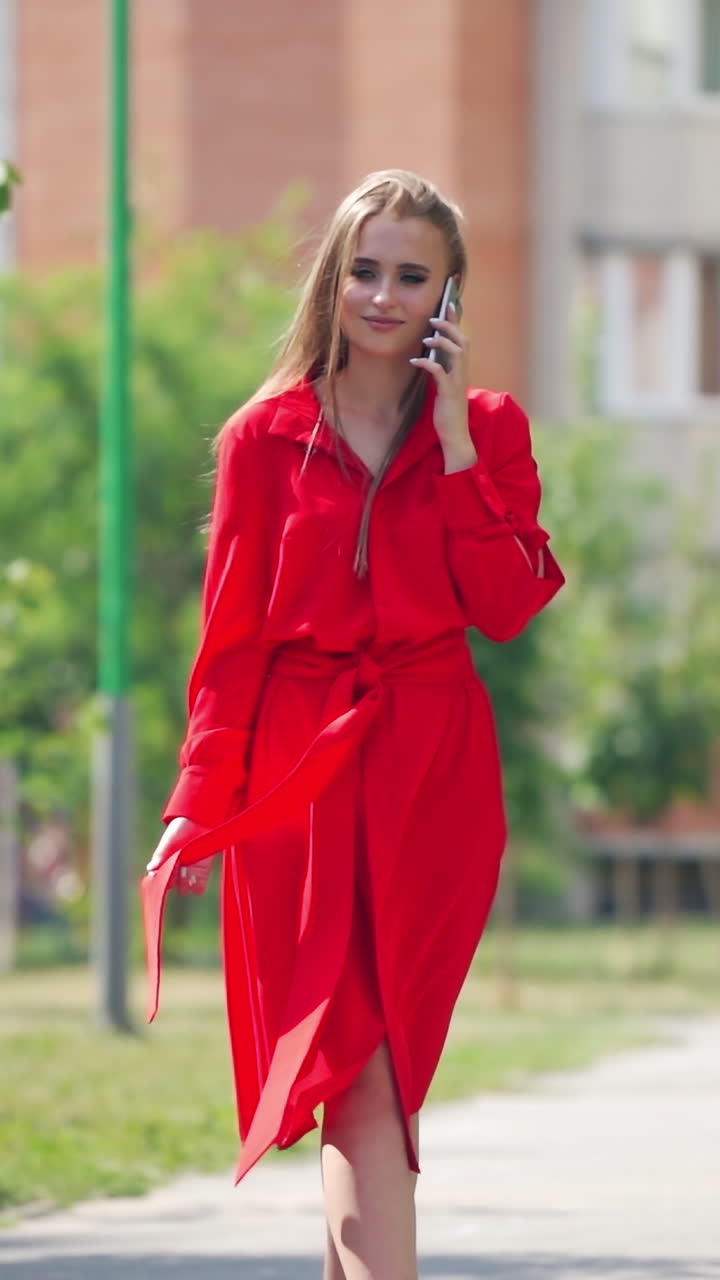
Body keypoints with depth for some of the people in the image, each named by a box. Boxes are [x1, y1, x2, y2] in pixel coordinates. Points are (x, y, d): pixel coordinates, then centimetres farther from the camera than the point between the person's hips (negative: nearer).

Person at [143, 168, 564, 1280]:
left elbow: (507, 603, -8)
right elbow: (231, 641, 5)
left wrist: (454, 436, -9)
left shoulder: (486, 430, 6)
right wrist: (198, 807, -3)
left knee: (370, 1067, -2)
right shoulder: (266, 438, 5)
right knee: (360, 1072, -9)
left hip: (432, 772, 1)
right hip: (298, 770, -1)